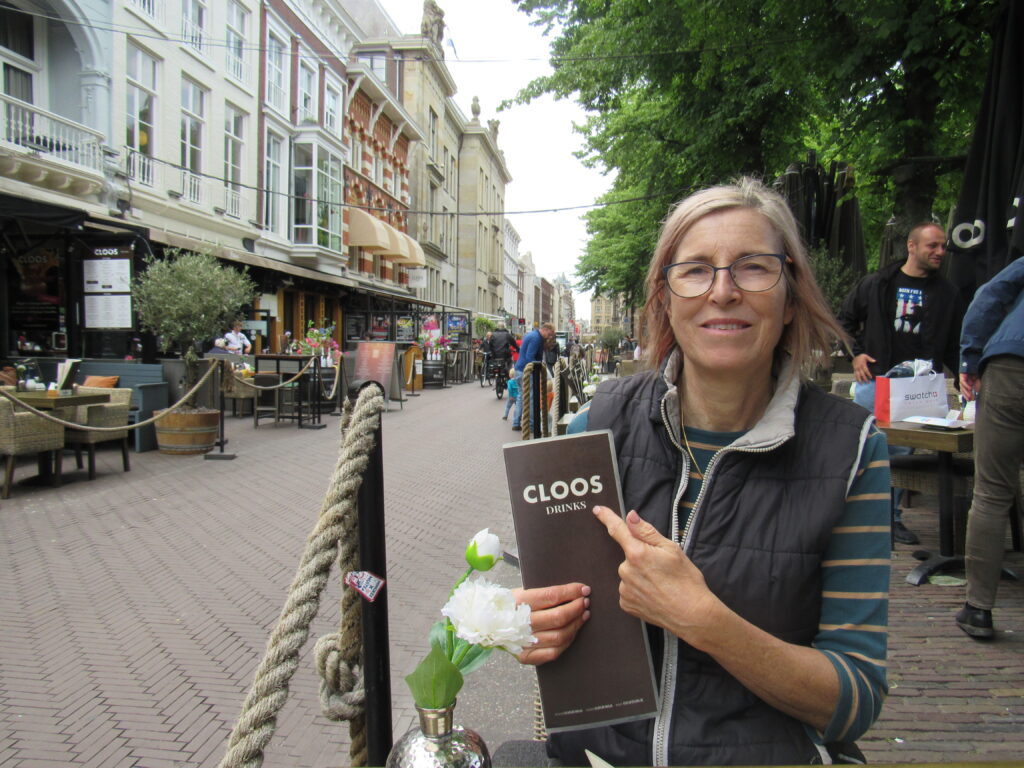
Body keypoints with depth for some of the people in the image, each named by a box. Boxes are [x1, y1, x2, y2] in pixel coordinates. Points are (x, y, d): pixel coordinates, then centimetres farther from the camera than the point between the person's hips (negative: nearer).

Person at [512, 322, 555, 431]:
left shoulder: (531, 334, 16)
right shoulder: (536, 338, -16)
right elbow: (530, 358, -23)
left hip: (519, 370, 10)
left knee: (521, 397, 15)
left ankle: (516, 423, 17)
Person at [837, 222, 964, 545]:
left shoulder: (947, 293, 10)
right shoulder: (876, 284, 3)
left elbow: (954, 347, 12)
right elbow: (845, 320, 13)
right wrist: (855, 354, 1)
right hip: (874, 380, -1)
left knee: (903, 453, 3)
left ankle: (892, 517, 15)